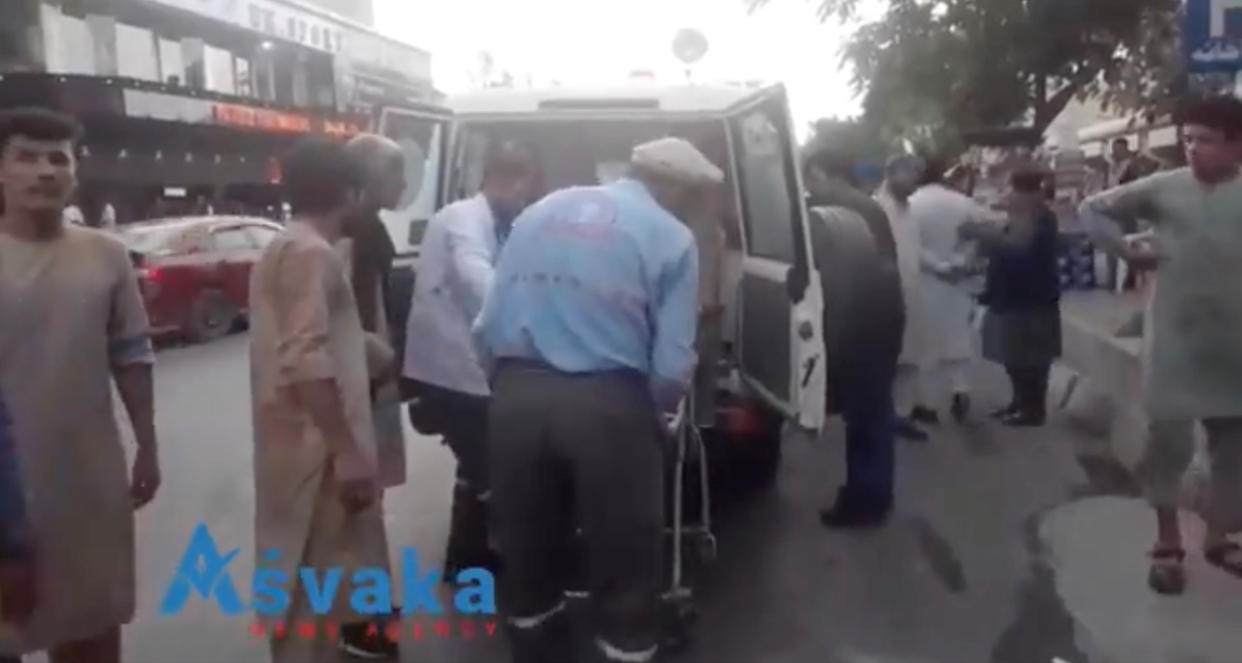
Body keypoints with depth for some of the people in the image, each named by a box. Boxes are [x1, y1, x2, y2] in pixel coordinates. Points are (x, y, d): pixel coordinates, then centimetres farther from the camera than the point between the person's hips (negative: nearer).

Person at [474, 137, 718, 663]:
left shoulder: (541, 210, 15)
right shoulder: (671, 237, 3)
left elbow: (487, 328, 10)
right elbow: (672, 366, -4)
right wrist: (654, 409, 15)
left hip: (517, 396, 5)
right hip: (608, 404, -4)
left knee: (526, 560, 20)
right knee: (625, 573, 9)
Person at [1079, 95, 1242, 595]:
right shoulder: (1163, 188, -2)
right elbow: (1094, 208, 6)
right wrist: (1130, 253, -2)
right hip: (1174, 340, -2)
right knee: (1169, 440, 3)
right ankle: (1167, 543, 19)